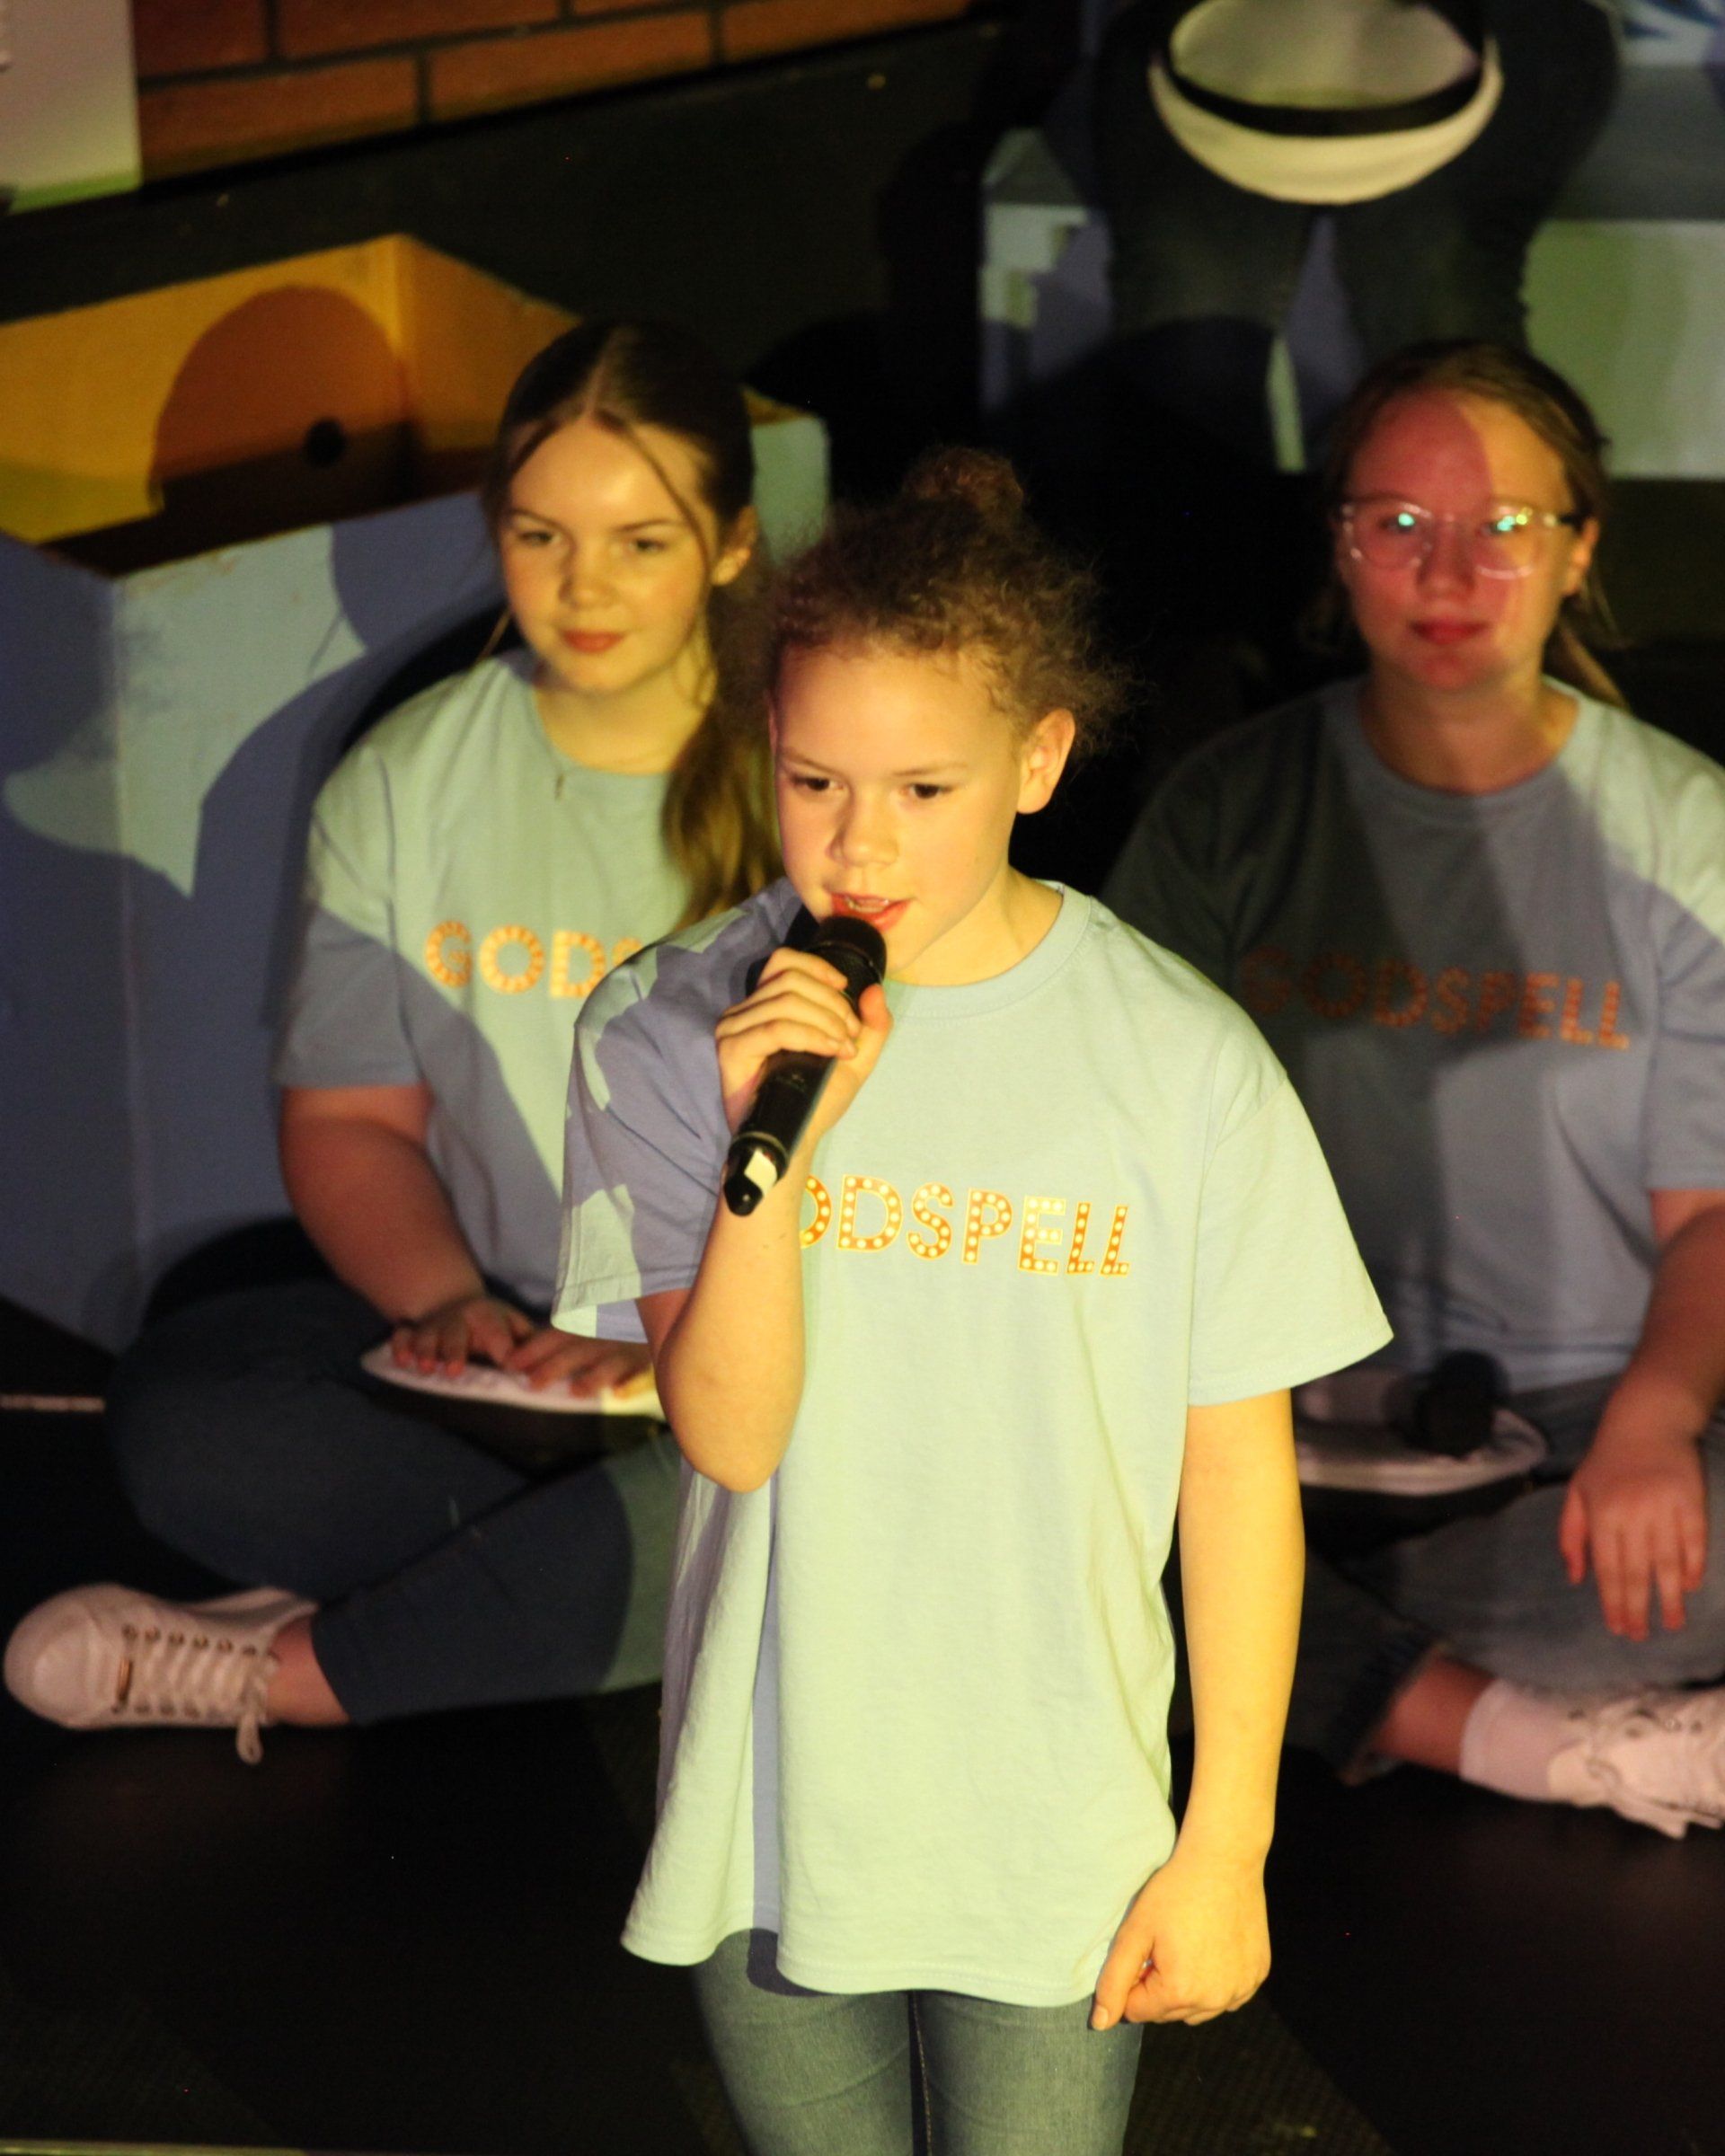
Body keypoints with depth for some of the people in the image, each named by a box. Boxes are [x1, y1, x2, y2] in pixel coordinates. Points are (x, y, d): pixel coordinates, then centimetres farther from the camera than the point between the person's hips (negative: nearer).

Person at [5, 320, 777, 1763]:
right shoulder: (405, 784, 7)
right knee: (182, 1411, -24)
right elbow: (345, 1117, 10)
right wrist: (450, 1300, -11)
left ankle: (290, 1671, -20)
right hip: (491, 1354, 3)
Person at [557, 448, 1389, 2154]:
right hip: (773, 1809, 1)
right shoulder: (665, 1035, -7)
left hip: (1062, 1836, -1)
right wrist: (773, 1144, -26)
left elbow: (1239, 1470, -3)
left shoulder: (1185, 1063, -9)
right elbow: (729, 1433, -12)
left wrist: (1227, 1841, -1)